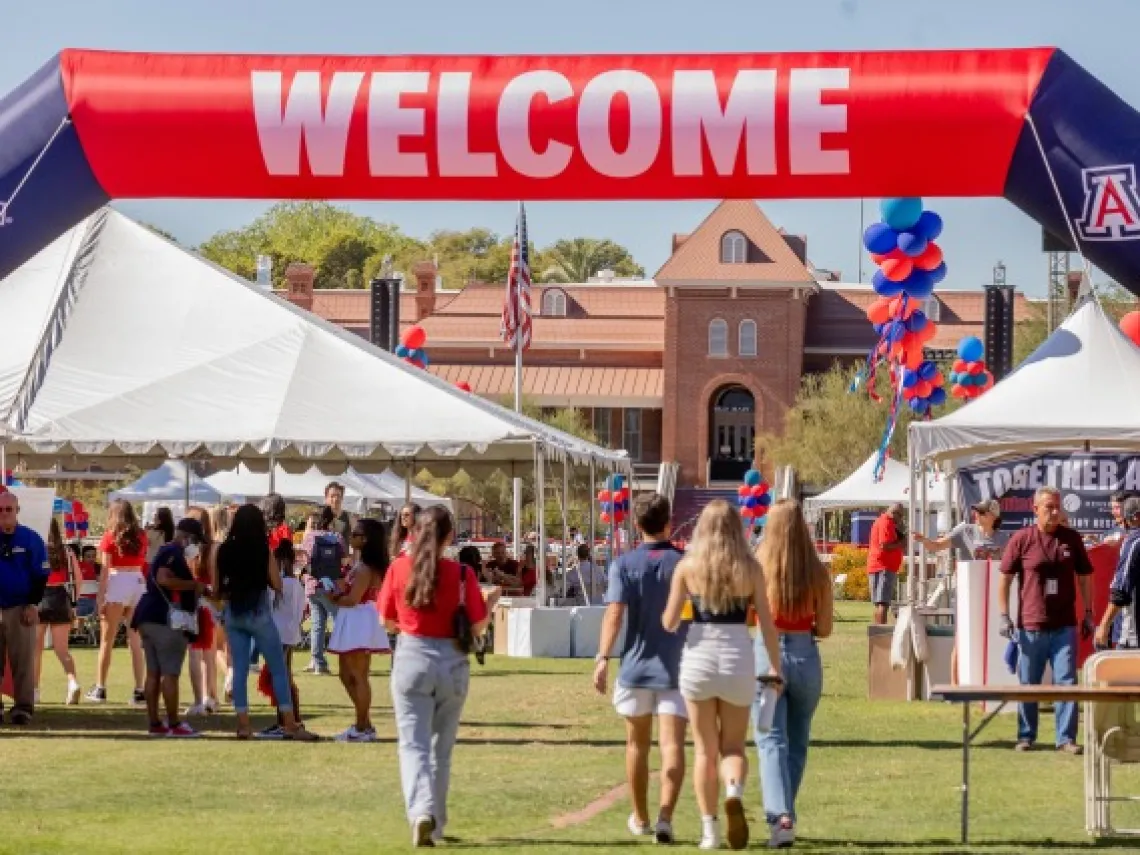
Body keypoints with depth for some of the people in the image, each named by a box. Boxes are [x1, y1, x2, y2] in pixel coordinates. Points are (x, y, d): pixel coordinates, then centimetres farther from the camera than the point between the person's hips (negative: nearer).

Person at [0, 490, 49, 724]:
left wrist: (33, 604, -8)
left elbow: (41, 575, 0)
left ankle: (23, 707, 0)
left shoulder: (31, 539, -1)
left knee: (23, 661, -2)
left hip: (20, 608, -2)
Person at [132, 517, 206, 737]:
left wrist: (196, 589, 32)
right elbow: (164, 579, -25)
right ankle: (174, 724, -5)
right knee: (170, 673, -7)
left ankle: (155, 723, 12)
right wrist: (194, 585, -17)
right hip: (167, 620, -10)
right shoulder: (174, 553, -10)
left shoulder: (165, 552, 22)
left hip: (148, 618, 10)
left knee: (153, 672, 10)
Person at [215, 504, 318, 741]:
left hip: (233, 614, 4)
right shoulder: (263, 551, -10)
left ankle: (243, 724, 5)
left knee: (240, 669, 9)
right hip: (258, 613, -4)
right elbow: (277, 586, -9)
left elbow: (217, 588, 3)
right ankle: (290, 725, 1)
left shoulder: (225, 551, -1)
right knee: (278, 669, 3)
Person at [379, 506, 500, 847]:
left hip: (411, 660, -1)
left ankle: (421, 812, -26)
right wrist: (492, 600, 14)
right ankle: (435, 824, 24)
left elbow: (387, 622, 5)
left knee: (413, 744, -3)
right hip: (452, 664, 1)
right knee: (441, 748, 15)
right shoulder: (462, 574, -6)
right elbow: (477, 627, -3)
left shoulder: (399, 568, -4)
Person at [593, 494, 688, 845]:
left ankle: (640, 819, 29)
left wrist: (602, 658, -18)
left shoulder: (624, 564, -2)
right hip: (676, 669, -1)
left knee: (638, 744, 17)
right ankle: (665, 816, -24)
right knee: (672, 746, -7)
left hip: (635, 667, 1)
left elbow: (615, 613, -14)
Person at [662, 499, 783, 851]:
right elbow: (767, 623, -1)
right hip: (739, 659, 0)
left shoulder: (688, 566, -2)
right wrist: (775, 668, 8)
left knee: (705, 750, 11)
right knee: (733, 746, 12)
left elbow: (669, 622, -2)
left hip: (698, 657, 0)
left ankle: (710, 831, 7)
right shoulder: (750, 568, -1)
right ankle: (734, 793, -20)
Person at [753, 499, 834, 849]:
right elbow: (824, 628, 1)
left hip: (765, 654, -2)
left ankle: (780, 816, -22)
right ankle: (784, 814, 26)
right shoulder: (818, 574, -4)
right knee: (797, 743, 18)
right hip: (805, 657, 2)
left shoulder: (757, 569, -8)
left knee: (772, 741, -4)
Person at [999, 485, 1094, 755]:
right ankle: (1026, 736, 19)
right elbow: (1005, 578, 3)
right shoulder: (1021, 539, -2)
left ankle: (1066, 738, 1)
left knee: (1066, 682, -3)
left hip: (1065, 627, 1)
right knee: (1028, 685, 7)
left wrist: (1088, 614, 10)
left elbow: (1084, 578, 13)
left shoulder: (1071, 539, 5)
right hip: (1030, 627, -1)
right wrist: (1004, 617, -2)